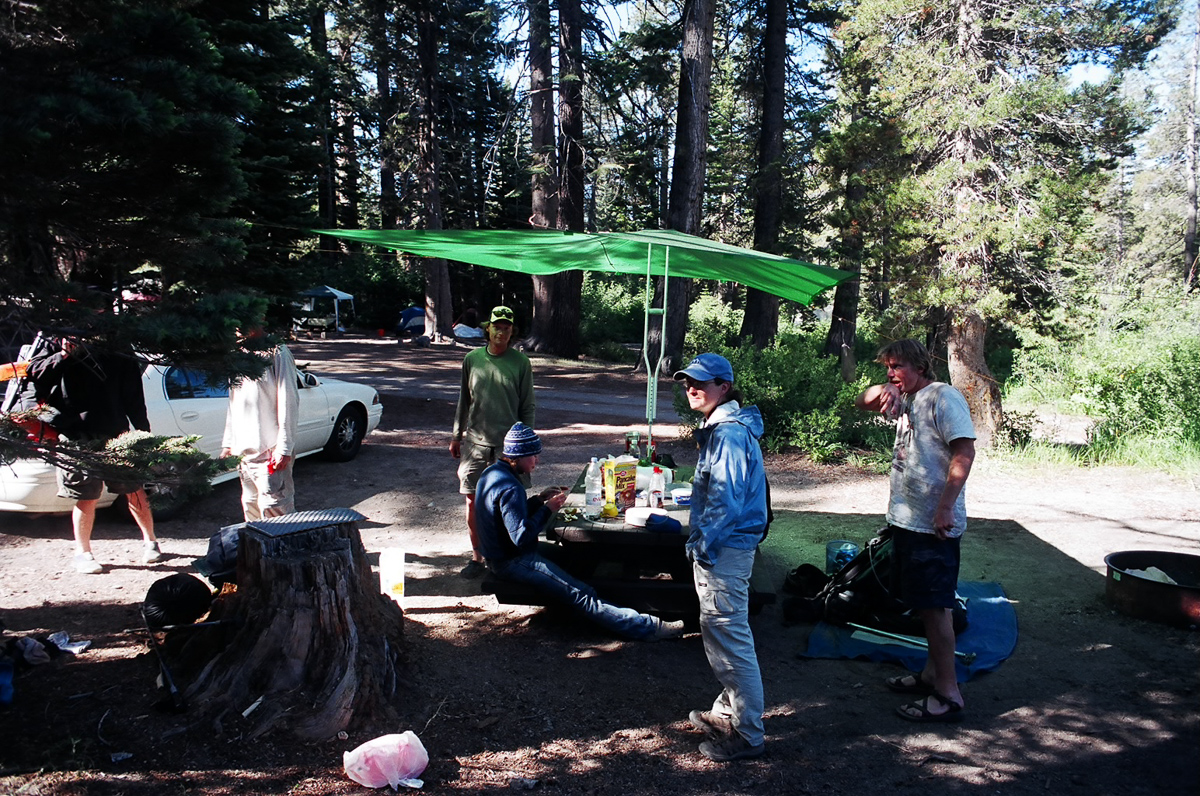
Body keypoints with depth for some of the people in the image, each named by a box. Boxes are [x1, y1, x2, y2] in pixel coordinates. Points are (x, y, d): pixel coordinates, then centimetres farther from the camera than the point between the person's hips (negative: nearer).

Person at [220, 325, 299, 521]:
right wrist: (228, 442, 17)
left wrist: (284, 448, -16)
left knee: (274, 510, -11)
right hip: (245, 451, 8)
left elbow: (288, 403, -12)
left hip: (270, 451, -8)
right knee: (251, 509, 12)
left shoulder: (276, 353, -8)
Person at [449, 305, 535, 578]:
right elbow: (464, 400, 13)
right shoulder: (472, 359, 4)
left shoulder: (520, 362, -1)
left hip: (509, 443, -2)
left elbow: (527, 407, 3)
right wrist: (456, 435, 13)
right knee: (473, 500, 5)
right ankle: (477, 557, 18)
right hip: (475, 441, 2)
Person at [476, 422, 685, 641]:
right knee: (581, 594, -17)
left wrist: (538, 500, 5)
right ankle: (646, 627, -21)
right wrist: (547, 509, -18)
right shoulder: (509, 488, -25)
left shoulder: (491, 473, 7)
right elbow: (521, 536, -29)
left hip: (498, 555, 11)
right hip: (512, 562, -11)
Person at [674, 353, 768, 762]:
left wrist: (702, 545, -17)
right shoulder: (720, 428, 14)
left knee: (731, 637, -3)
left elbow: (727, 501, -23)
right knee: (716, 631, 21)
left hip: (724, 550, -11)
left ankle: (746, 733, 8)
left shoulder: (730, 434, -19)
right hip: (719, 547, 11)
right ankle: (728, 710, 36)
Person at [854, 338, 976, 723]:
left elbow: (964, 451, -21)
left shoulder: (943, 396, -12)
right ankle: (931, 674, 30)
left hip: (933, 523, -9)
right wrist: (881, 390, 0)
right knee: (924, 604, 17)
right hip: (906, 518, 9)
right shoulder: (906, 400, 14)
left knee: (934, 605, -5)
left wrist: (945, 507, -25)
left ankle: (948, 694, 2)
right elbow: (862, 403, 25)